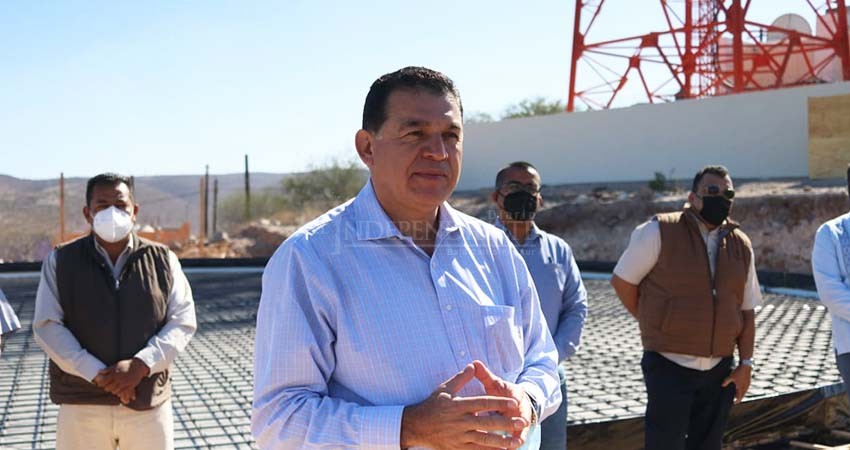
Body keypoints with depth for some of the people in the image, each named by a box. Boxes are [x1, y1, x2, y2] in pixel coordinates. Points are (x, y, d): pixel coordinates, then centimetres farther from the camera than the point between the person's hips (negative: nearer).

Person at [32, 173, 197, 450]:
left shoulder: (163, 260, 4)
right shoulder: (61, 262, 2)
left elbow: (183, 321, -1)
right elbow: (47, 326, -4)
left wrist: (140, 365, -16)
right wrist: (98, 375, -16)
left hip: (148, 404, 1)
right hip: (82, 405, 0)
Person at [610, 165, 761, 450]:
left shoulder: (741, 245, 9)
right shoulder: (660, 231, -7)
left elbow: (746, 310, 13)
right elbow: (622, 280, -2)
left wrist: (746, 363, 6)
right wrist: (653, 324, 4)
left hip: (719, 372, 5)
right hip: (669, 366, -5)